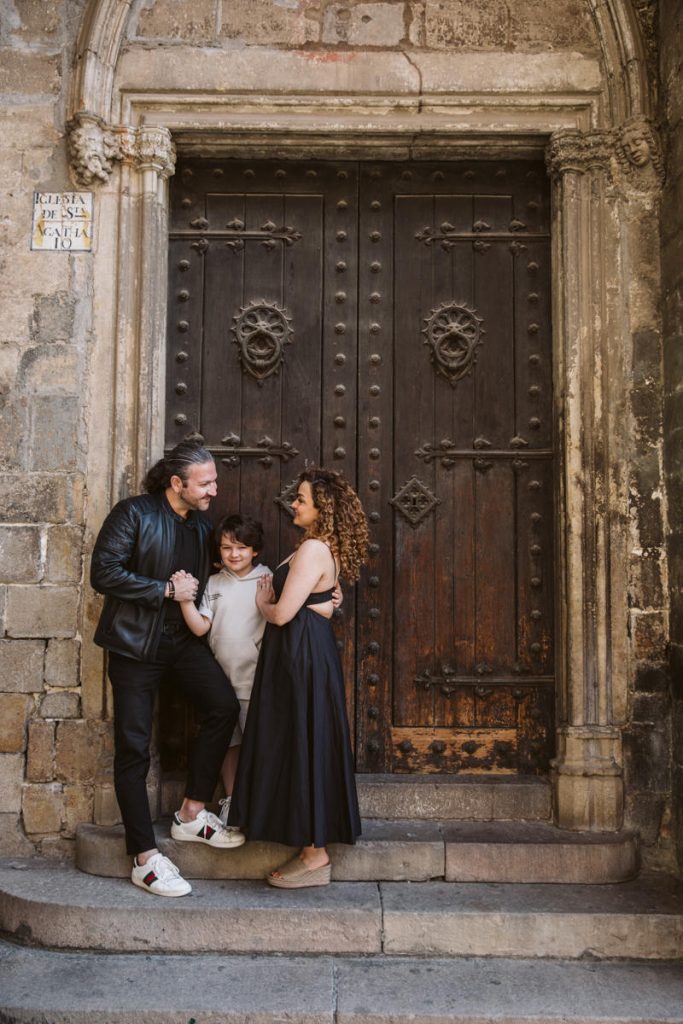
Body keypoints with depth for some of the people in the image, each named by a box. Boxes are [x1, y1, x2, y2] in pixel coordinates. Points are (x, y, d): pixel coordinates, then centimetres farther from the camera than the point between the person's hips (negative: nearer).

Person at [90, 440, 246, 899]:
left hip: (183, 639, 5)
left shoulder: (203, 525, 9)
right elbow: (104, 573, -18)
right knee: (134, 747, -2)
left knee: (224, 705, -15)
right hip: (136, 643, -5)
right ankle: (146, 859, 7)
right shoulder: (133, 514, -11)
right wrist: (167, 590, -17)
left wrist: (194, 590, 3)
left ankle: (192, 814, 1)